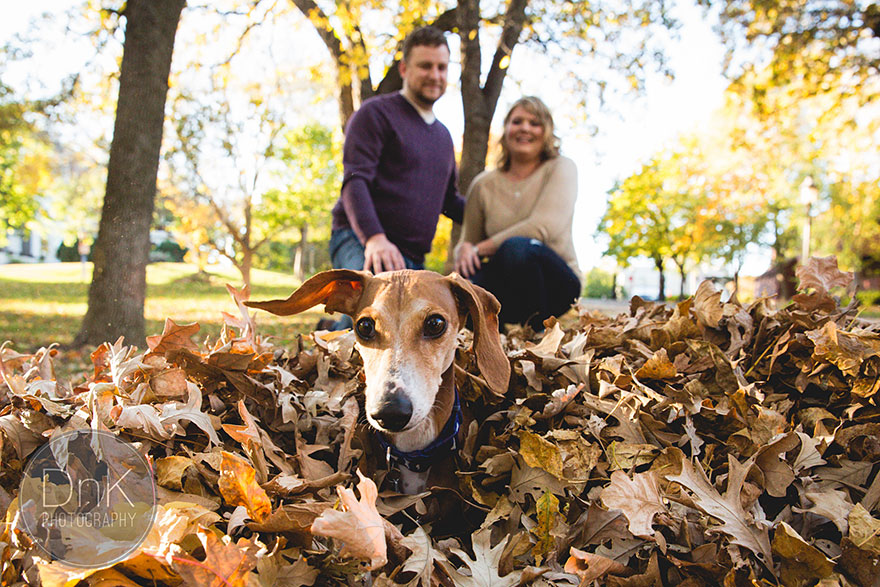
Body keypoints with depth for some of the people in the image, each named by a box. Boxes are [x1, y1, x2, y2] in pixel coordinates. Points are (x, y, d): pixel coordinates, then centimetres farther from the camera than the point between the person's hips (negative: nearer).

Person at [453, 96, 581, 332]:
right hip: (507, 287, 2)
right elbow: (468, 241, 14)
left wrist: (481, 248, -15)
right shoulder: (483, 185, 10)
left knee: (516, 246, -35)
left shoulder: (560, 168, 1)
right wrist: (464, 250, -12)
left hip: (556, 283, -2)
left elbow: (546, 226, -16)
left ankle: (538, 334, -16)